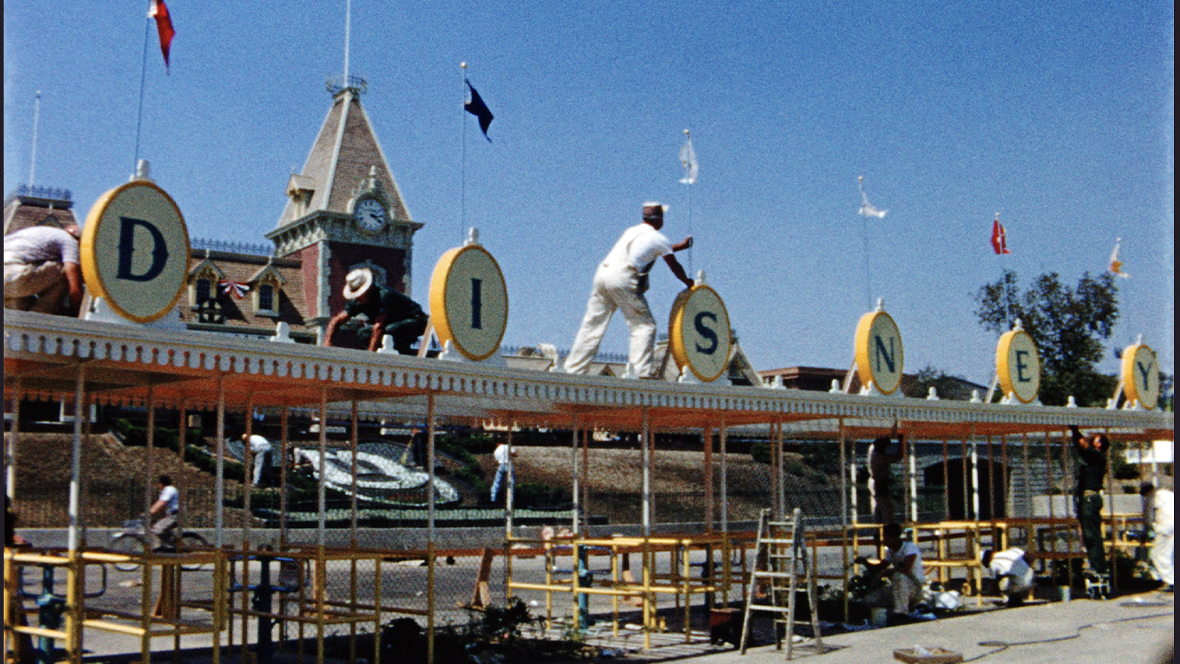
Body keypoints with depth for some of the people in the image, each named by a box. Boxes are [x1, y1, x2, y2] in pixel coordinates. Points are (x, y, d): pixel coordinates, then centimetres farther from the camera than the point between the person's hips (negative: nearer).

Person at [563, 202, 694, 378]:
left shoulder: (632, 230, 26)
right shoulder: (658, 238, 6)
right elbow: (674, 266, 17)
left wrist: (680, 246, 54)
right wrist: (687, 282, 34)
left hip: (602, 273, 7)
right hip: (622, 279, -7)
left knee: (592, 325, 10)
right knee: (644, 324, 2)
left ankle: (573, 369, 11)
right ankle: (641, 370, -7)